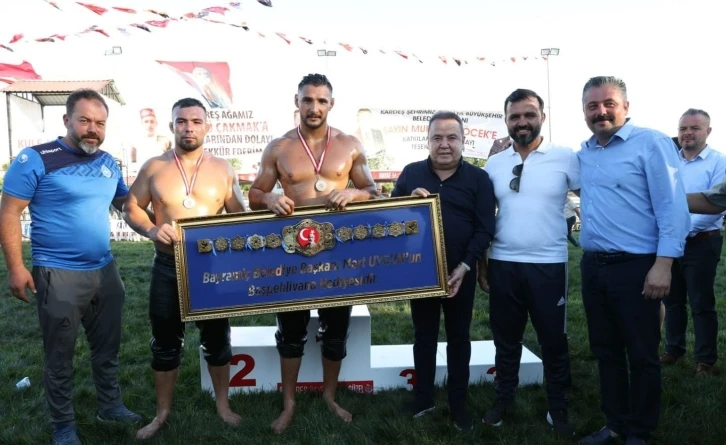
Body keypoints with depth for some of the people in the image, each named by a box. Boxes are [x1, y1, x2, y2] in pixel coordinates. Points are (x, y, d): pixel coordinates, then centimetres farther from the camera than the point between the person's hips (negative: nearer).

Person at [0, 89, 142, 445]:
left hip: (105, 270, 6)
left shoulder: (108, 163, 6)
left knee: (107, 347, 17)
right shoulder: (36, 159, -11)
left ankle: (111, 405, 35)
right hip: (58, 275, -5)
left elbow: (126, 204, 19)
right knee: (59, 355, 9)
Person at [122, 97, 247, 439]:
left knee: (216, 339, 12)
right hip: (167, 268, 0)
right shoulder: (154, 167, 1)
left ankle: (223, 405, 31)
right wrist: (151, 230, -15)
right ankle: (162, 412, 29)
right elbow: (131, 208, 5)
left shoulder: (222, 168, 1)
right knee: (165, 342, 11)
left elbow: (239, 215, 5)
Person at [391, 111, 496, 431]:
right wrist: (409, 200, -16)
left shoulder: (478, 178, -1)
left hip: (460, 272, -1)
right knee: (424, 335, 13)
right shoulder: (411, 173, 4)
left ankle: (458, 403, 25)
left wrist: (464, 266, -15)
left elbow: (484, 229, -6)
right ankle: (423, 398, 28)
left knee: (458, 337, 11)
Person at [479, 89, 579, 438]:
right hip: (502, 264, 3)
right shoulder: (494, 165, 7)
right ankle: (503, 399, 30)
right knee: (506, 339, 14)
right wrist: (480, 261, 11)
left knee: (553, 341, 9)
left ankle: (558, 408, 26)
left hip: (548, 265, -2)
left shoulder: (566, 158, -3)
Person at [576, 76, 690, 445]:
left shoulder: (652, 143, -8)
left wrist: (663, 264, -19)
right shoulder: (583, 153, 11)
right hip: (592, 266, 6)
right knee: (605, 351, 16)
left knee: (641, 356, 7)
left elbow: (673, 207, -13)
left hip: (635, 267, -6)